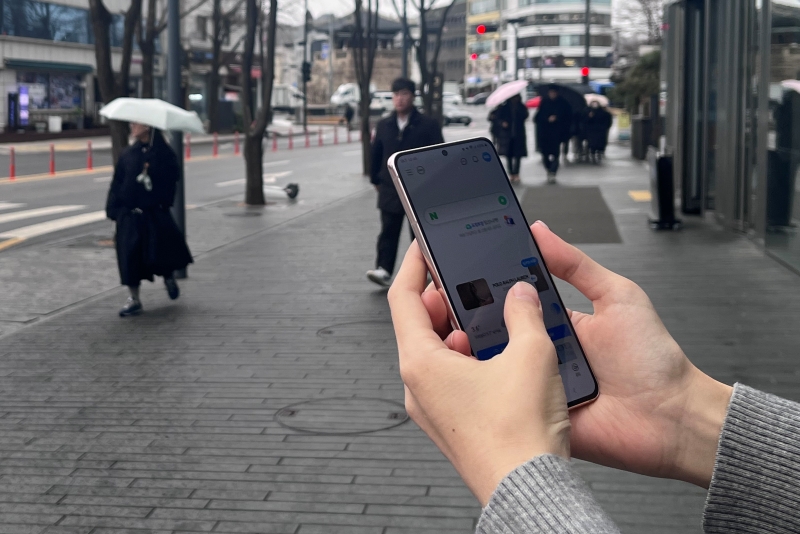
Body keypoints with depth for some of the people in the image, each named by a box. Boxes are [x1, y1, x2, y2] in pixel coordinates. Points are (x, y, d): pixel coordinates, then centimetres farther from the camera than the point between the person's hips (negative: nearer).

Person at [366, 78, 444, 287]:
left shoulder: (428, 125, -4)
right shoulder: (384, 125, 7)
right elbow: (376, 154, 15)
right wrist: (376, 179, 15)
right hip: (390, 189, 2)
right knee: (388, 231, -4)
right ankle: (384, 270, -9)